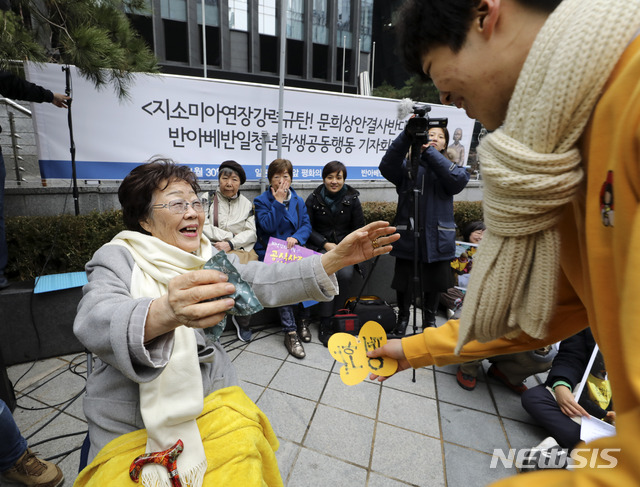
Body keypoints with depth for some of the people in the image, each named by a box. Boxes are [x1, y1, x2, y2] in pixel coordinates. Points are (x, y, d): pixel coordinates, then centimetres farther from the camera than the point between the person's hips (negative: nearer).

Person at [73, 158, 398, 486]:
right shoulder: (115, 259, -9)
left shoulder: (210, 257, 3)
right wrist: (164, 313, -52)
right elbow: (94, 321, -29)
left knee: (242, 449, -12)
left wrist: (335, 260, -22)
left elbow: (264, 282, -10)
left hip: (209, 396, 3)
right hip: (131, 424, -2)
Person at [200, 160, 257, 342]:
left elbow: (251, 233, 8)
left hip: (240, 250, 2)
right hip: (212, 250, -2)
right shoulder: (207, 198, 9)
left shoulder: (246, 204, 17)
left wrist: (231, 244, -9)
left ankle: (242, 321, -3)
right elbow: (203, 227, -2)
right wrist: (232, 235, -6)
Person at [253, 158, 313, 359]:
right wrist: (278, 202, -11)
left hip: (293, 251, 3)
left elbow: (307, 225, 6)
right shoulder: (261, 201, 4)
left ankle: (303, 319, -7)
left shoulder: (299, 201, 16)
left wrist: (296, 237, -14)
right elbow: (268, 226, -11)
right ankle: (290, 332, -23)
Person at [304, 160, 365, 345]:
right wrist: (326, 244, -9)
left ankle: (334, 317, -7)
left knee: (345, 274, -28)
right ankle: (325, 325, -16)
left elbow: (358, 228, 8)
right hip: (320, 247, -1)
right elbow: (307, 227, 2)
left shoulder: (352, 199, 5)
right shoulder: (314, 198, 3)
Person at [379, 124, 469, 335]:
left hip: (437, 238, 2)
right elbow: (387, 167, -18)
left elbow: (460, 179, -16)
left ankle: (430, 319, 38)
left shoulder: (447, 167, 8)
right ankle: (403, 318, 32)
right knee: (404, 283, 7)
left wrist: (429, 152, -21)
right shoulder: (408, 165, 3)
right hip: (407, 235, -2)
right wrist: (407, 135, -28)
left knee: (434, 283, 14)